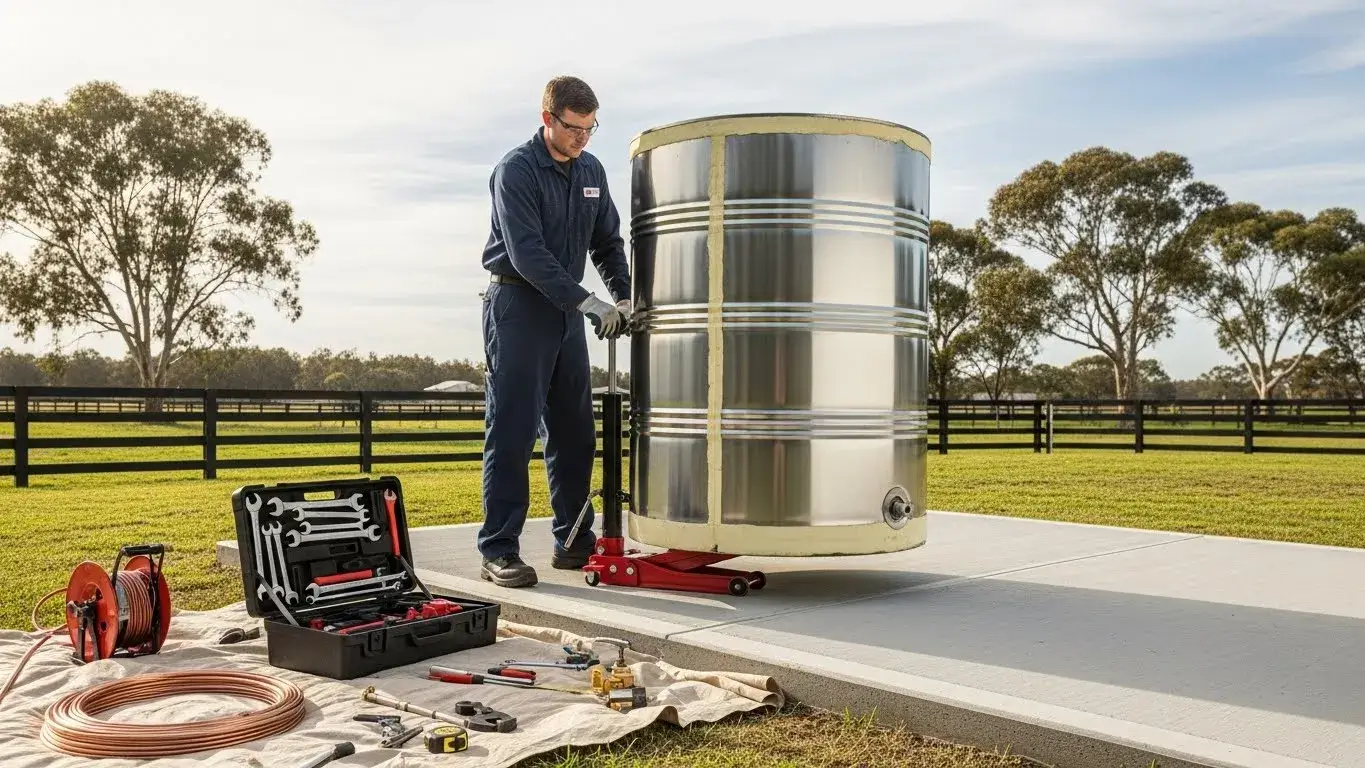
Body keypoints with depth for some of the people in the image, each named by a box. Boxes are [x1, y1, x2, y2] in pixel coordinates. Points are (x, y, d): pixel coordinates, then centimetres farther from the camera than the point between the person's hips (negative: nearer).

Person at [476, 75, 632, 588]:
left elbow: (607, 242, 16)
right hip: (518, 304, -7)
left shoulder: (591, 171, 11)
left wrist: (625, 296, 0)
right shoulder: (515, 170, -11)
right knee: (512, 431, -7)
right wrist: (591, 304, -25)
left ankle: (574, 541, 19)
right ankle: (499, 551, -2)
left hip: (567, 310, 7)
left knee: (575, 432, 9)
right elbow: (527, 253, -20)